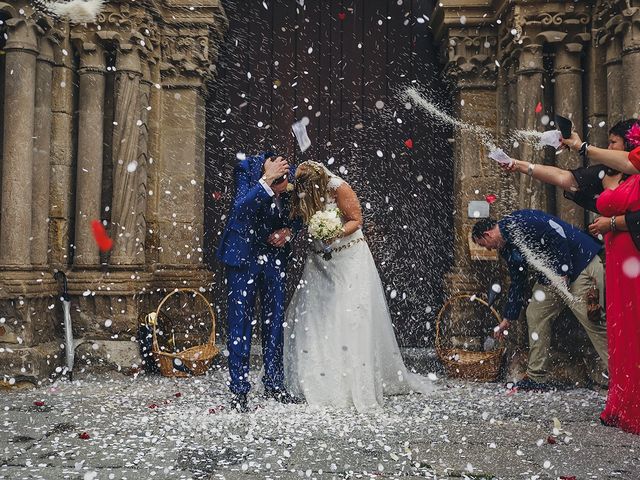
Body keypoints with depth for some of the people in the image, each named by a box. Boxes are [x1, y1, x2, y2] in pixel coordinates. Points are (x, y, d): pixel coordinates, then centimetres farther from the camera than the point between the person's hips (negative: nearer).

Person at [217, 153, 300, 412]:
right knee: (241, 320, -4)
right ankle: (239, 390, 5)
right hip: (244, 252, -4)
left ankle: (274, 384, 22)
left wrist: (288, 231, -10)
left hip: (274, 253, 4)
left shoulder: (292, 175, -7)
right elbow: (240, 208, -32)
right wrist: (266, 181, -40)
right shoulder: (246, 169, -18)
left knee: (275, 318, 9)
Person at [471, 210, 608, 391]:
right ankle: (537, 378, 13)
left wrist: (562, 273, -20)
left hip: (581, 263, -10)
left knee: (593, 321, -14)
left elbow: (558, 234, -22)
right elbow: (517, 284, 22)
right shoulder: (507, 249, 13)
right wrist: (507, 318, 25)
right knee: (535, 314, 7)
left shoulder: (517, 222, -16)